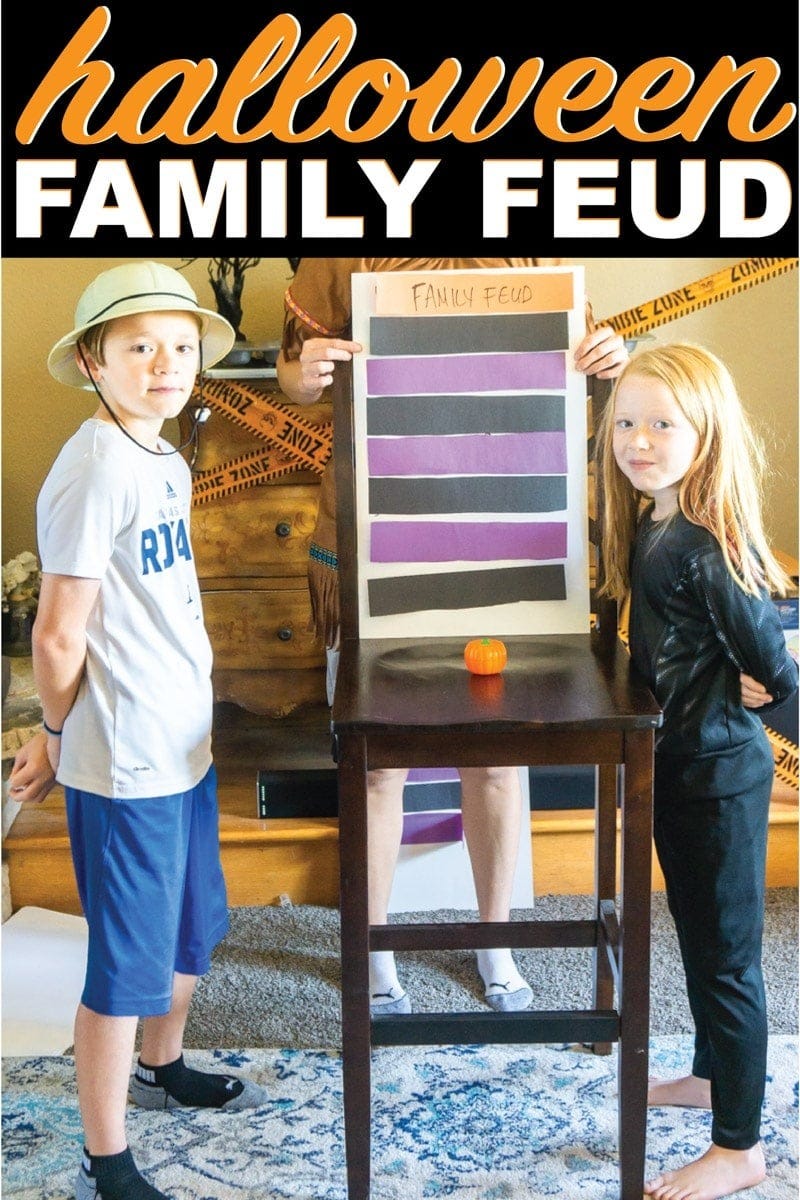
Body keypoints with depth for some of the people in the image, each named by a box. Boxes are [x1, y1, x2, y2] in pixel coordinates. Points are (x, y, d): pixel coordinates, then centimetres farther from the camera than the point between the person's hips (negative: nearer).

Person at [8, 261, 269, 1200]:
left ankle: (161, 1069, 49)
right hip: (124, 766, -9)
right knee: (128, 964, 4)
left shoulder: (168, 463, 8)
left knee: (193, 928, 25)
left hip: (186, 744, 9)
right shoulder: (95, 469, -20)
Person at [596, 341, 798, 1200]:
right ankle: (713, 1074, 44)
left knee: (726, 954, 3)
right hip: (680, 758, 9)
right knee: (695, 931, 24)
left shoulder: (704, 544, -24)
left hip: (721, 768, -9)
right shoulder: (650, 525, 3)